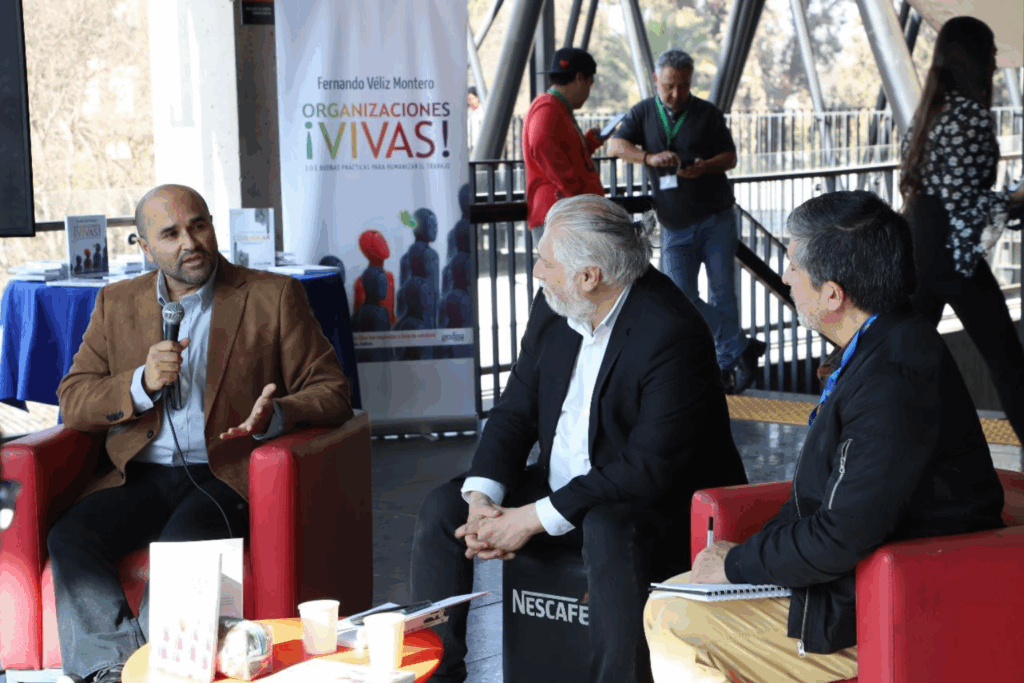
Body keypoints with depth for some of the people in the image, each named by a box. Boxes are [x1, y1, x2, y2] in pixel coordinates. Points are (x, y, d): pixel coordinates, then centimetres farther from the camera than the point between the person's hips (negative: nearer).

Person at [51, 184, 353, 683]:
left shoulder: (274, 296, 7)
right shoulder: (116, 304, 15)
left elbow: (330, 391, 4)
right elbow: (73, 402, 10)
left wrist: (275, 416, -18)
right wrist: (142, 383, -10)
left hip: (228, 474, -3)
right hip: (142, 476, 4)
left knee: (182, 543, -34)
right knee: (68, 538, -25)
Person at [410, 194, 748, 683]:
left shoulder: (671, 334, -24)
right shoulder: (553, 311, 0)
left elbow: (650, 468, -26)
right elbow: (514, 412, 6)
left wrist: (535, 518, -24)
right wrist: (482, 500, -13)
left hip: (652, 506, -8)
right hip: (562, 487, 8)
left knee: (607, 530, -39)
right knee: (443, 507, -5)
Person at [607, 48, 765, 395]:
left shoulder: (707, 113, 3)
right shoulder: (643, 113, 8)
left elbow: (730, 157, 5)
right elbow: (616, 145, -5)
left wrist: (705, 167, -17)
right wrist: (649, 158, -24)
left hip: (716, 219, -2)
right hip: (675, 226, 2)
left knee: (722, 294, -2)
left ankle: (727, 366, 7)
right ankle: (742, 347, 0)